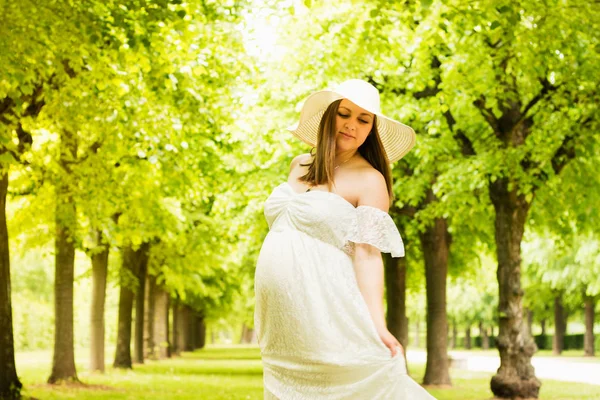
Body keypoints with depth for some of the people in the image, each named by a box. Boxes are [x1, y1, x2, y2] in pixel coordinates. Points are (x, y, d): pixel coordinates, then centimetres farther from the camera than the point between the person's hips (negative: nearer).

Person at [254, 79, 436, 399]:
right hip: (278, 316, 6)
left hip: (323, 310, -6)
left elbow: (367, 254, -13)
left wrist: (377, 326, -23)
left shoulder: (369, 180, -5)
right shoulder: (300, 166, 14)